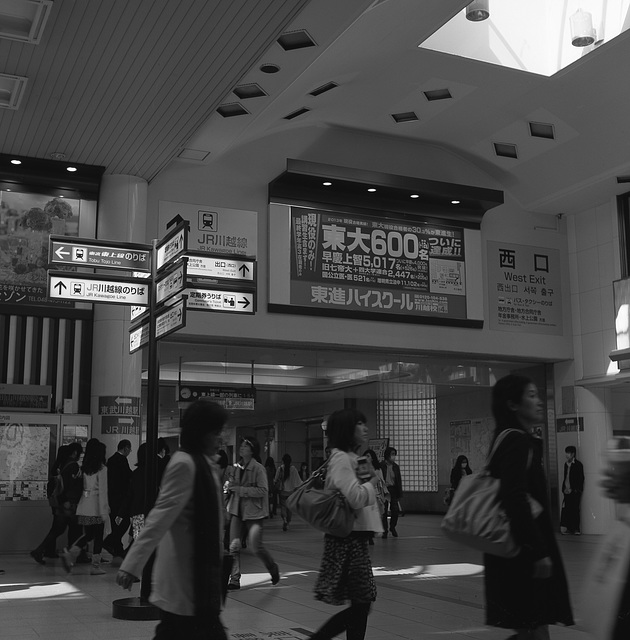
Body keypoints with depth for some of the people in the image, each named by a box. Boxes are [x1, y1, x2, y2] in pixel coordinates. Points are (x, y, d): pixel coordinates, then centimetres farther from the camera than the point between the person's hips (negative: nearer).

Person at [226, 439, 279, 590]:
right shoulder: (237, 468, 10)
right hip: (237, 510, 6)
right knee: (233, 546, -2)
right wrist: (230, 487, 0)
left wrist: (240, 489, -19)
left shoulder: (258, 468, -10)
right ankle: (234, 579, 6)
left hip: (253, 511, -6)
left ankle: (273, 568, 24)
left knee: (256, 546, -3)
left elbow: (263, 491, -17)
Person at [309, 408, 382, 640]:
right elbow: (355, 498, -24)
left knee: (361, 605, 11)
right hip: (348, 538, -10)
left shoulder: (348, 457, 16)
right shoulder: (342, 459, -15)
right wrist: (372, 482, -7)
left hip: (353, 537, 10)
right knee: (360, 604, -5)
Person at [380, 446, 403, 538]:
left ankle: (392, 527, 22)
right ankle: (384, 531, 13)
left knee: (395, 510, -2)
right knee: (384, 512, 1)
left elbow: (399, 480, 10)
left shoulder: (396, 467, 8)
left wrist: (399, 493, 6)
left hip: (393, 490, 3)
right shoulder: (381, 466, -5)